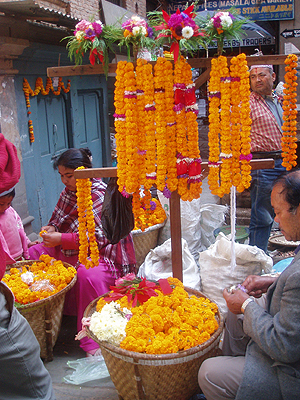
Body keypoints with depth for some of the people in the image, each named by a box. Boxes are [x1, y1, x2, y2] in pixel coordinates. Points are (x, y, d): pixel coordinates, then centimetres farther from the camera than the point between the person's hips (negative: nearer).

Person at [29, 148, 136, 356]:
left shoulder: (100, 195, -17)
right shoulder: (70, 191, 10)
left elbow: (100, 238, -23)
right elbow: (60, 218, 24)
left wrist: (62, 240, -27)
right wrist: (51, 229, -1)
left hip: (100, 254, -9)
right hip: (70, 252, 9)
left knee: (88, 275, -39)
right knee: (33, 254, -3)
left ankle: (93, 344, -30)